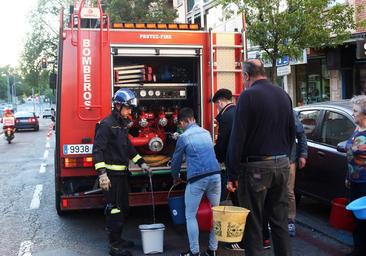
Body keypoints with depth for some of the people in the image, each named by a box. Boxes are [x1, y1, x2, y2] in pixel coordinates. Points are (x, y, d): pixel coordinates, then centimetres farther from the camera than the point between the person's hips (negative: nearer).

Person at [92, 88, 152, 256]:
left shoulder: (123, 124, 13)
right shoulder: (107, 125, -15)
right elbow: (97, 150, -20)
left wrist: (141, 163, 17)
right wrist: (102, 174, -27)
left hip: (122, 173, 9)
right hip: (111, 174, -9)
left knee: (123, 208, 16)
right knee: (114, 209, -5)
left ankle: (118, 239, 30)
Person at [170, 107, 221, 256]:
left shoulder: (184, 137, -1)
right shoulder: (206, 132, 14)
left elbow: (176, 160, 9)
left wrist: (176, 177, 26)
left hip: (197, 178, -5)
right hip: (215, 175, 5)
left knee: (190, 216, 7)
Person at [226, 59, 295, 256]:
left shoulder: (248, 96, -11)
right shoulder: (284, 95, 10)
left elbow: (237, 137, -15)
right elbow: (291, 133, 16)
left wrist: (232, 174, -11)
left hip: (256, 167, -6)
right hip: (282, 165, 6)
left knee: (253, 224, 3)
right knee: (280, 221, 14)